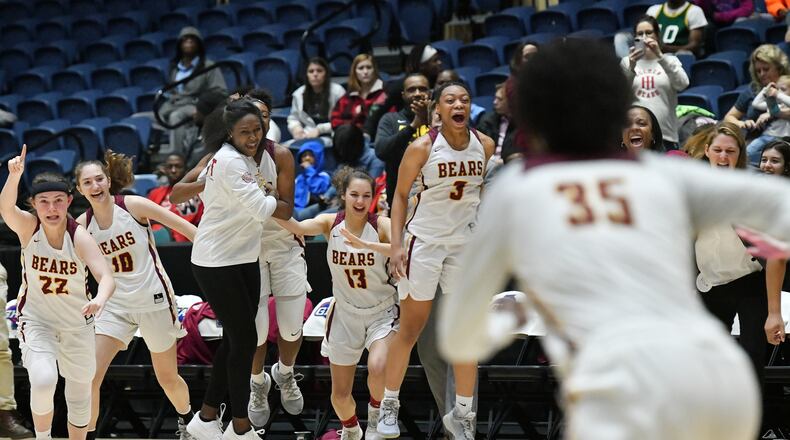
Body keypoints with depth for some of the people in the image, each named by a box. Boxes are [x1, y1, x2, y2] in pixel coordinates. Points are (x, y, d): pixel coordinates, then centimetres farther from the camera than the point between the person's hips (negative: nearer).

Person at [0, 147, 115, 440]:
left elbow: (106, 277, -32)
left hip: (78, 325, 1)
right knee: (43, 381, -23)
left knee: (80, 391, 14)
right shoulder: (28, 227, -17)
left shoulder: (80, 238, -20)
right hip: (36, 319, -1)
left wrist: (100, 300, -55)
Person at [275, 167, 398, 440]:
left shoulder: (381, 225, -15)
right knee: (340, 394, 7)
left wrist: (366, 244, -47)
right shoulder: (330, 223, -8)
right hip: (345, 314, 3)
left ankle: (376, 414, 2)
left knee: (378, 368, -30)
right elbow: (298, 227, -27)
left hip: (381, 312, -3)